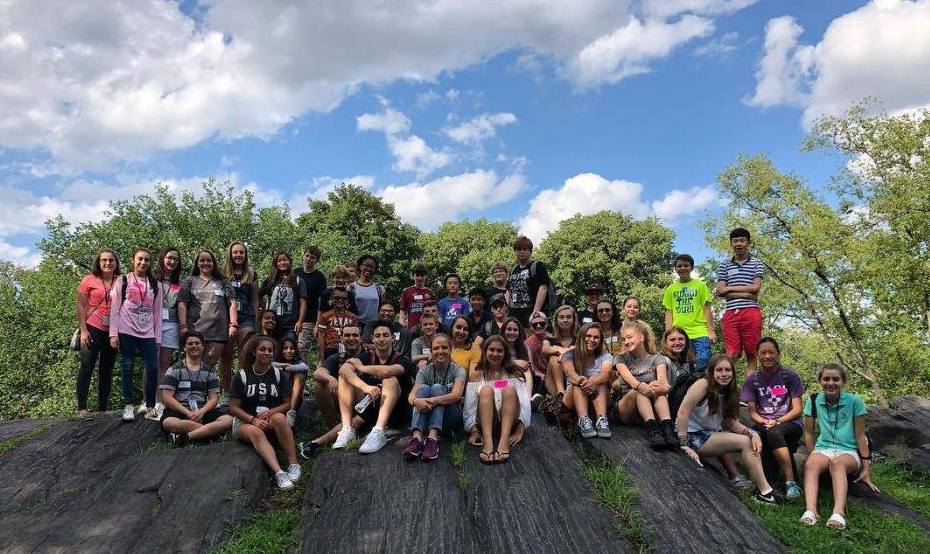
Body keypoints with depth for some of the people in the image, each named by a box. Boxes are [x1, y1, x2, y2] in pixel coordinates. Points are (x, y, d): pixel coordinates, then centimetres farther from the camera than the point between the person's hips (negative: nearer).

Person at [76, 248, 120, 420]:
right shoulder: (89, 280, 1)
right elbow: (80, 306, -2)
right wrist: (83, 330, -10)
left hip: (112, 332, 3)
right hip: (92, 330, -3)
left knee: (107, 371, 9)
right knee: (87, 367, -3)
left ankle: (102, 410, 17)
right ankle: (82, 408, 2)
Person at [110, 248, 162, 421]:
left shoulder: (154, 285, 13)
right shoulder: (122, 281, 6)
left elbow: (157, 312, 12)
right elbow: (115, 308, 2)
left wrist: (157, 338, 7)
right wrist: (113, 333, -7)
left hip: (148, 334, 2)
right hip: (127, 332, -2)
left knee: (152, 369, -5)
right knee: (127, 368, 1)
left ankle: (149, 406, 8)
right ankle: (128, 406, 10)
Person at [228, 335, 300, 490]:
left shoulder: (279, 374, 10)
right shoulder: (241, 375, 5)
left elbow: (288, 404, 5)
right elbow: (233, 407, 0)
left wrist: (270, 413, -15)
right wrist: (253, 420, -16)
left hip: (272, 419, 1)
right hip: (246, 421, -1)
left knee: (279, 418, -35)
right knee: (255, 432, -36)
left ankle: (294, 464, -36)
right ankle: (279, 473, -53)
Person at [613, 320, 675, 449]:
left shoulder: (657, 358, 6)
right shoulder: (622, 359, 4)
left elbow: (663, 381, -14)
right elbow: (628, 377, -19)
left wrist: (662, 386, -39)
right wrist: (640, 386, -42)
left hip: (651, 409, 1)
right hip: (625, 407, -1)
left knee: (658, 390, -29)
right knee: (640, 389, -31)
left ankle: (667, 427, -47)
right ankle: (652, 429, -49)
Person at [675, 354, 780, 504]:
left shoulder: (726, 394, 11)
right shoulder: (704, 384, -15)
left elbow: (732, 423, 3)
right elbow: (682, 412, -23)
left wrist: (753, 433, -15)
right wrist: (684, 445, -27)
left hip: (710, 435, 8)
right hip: (692, 436, -8)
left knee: (752, 442, -5)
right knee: (744, 442, -16)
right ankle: (764, 490, -10)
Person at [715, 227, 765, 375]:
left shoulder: (756, 263, 12)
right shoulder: (724, 266, 16)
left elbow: (755, 287, -2)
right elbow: (720, 291, 3)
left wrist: (729, 288, 0)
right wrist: (746, 294, -7)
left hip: (751, 312, -1)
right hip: (730, 313, 1)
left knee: (751, 354, -1)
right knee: (731, 355, -4)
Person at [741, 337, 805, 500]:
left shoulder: (790, 375, 1)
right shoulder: (752, 380, 7)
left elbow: (797, 410, -2)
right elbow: (752, 413, 6)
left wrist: (777, 422, -17)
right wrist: (765, 422, -15)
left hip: (790, 423, -2)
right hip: (763, 424, 2)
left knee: (774, 432, -37)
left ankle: (790, 482, -32)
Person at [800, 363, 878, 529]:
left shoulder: (854, 401, -4)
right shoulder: (814, 400, 2)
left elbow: (860, 436, -1)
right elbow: (809, 433, 9)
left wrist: (866, 468, 0)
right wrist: (813, 457, 2)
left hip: (849, 451, -2)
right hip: (823, 448, 2)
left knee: (837, 463, -37)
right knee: (810, 465, -32)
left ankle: (839, 513, -53)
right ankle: (810, 510, -51)